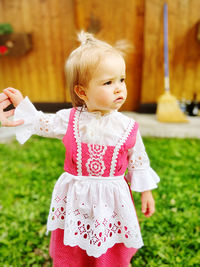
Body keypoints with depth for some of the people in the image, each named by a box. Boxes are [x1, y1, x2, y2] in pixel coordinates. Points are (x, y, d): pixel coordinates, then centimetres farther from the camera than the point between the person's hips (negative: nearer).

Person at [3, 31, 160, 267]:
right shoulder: (68, 120, -13)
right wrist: (21, 104, 2)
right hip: (77, 199, 1)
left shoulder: (127, 127, -13)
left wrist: (146, 192, 5)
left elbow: (138, 162, -1)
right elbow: (42, 124, 6)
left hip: (112, 199, 0)